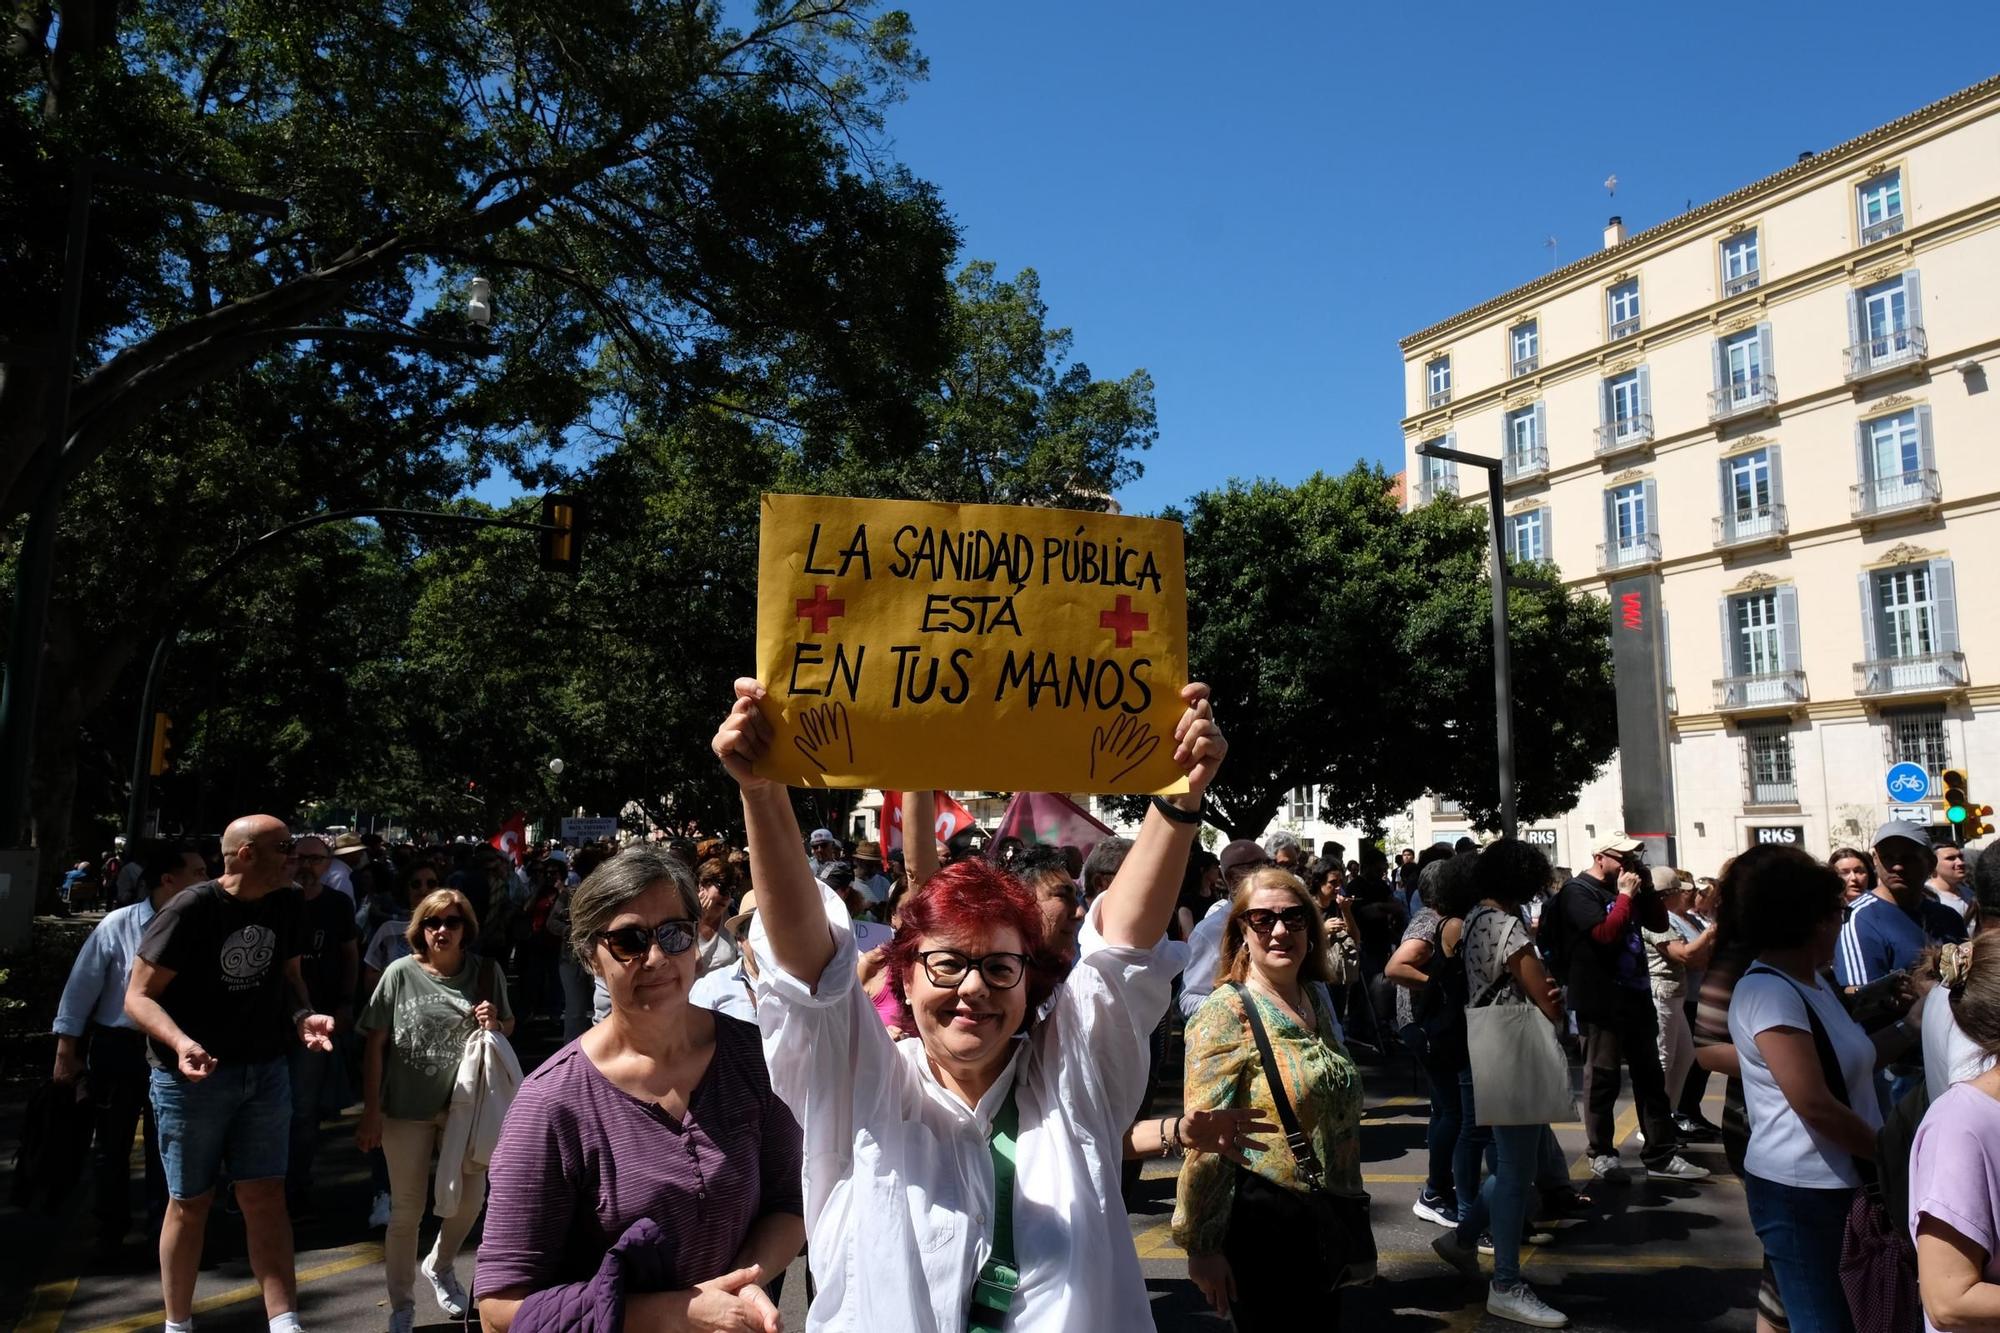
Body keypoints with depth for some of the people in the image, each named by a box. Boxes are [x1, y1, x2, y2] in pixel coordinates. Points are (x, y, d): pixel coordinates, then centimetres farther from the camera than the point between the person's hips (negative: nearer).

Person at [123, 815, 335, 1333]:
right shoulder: (190, 910, -19)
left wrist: (303, 1016, -9)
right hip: (191, 1077, -4)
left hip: (265, 1073, 4)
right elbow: (138, 996, -15)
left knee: (265, 1197, 4)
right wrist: (179, 1041, -33)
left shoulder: (285, 907, -2)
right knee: (190, 1203, 11)